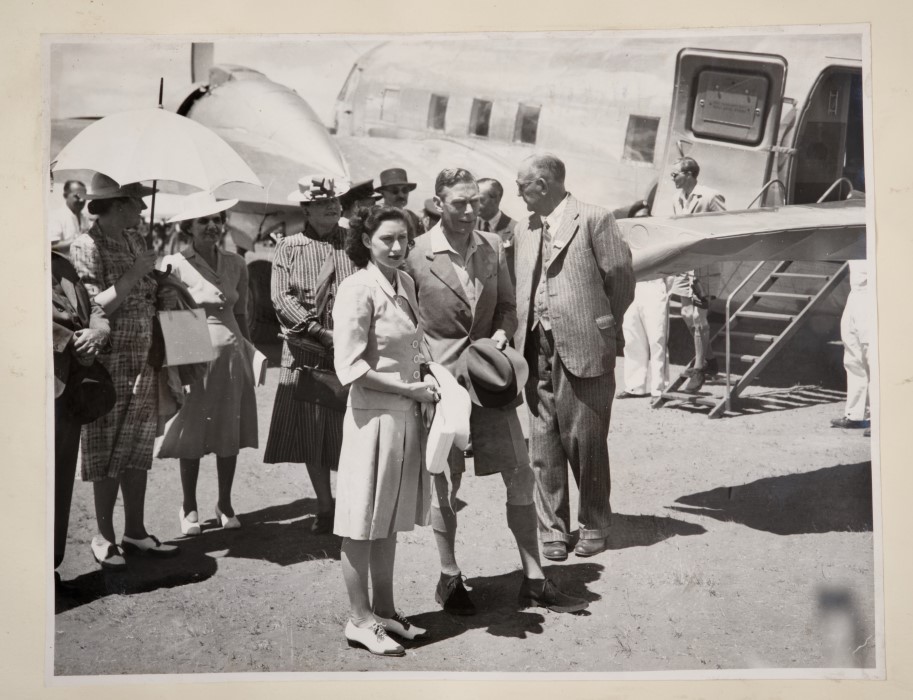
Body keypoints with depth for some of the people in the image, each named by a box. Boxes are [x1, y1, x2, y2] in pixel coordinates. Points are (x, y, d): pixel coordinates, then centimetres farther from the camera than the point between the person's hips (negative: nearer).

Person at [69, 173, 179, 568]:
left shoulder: (134, 242, 12)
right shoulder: (86, 246, -11)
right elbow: (94, 308, -18)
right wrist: (134, 273, -17)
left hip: (143, 364, 7)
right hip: (109, 366, -7)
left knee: (138, 451, 10)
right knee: (107, 456, 2)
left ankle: (135, 532, 20)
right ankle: (104, 538, 13)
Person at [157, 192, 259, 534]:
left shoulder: (235, 264, 7)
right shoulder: (174, 264, -5)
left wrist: (248, 353, 15)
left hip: (232, 354, 3)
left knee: (229, 434, 9)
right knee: (191, 435, 5)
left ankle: (225, 503, 24)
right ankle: (189, 507, 21)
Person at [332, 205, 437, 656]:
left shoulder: (405, 283, 10)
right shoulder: (358, 290, -15)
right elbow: (351, 368, -19)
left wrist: (425, 376, 6)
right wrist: (410, 389, -15)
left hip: (405, 414, 8)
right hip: (373, 415, -8)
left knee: (389, 520, 16)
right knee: (363, 524, 3)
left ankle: (384, 610, 28)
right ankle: (359, 619, 15)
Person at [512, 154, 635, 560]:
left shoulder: (594, 220, -6)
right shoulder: (524, 230, 15)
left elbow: (621, 278, -2)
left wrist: (602, 325, 6)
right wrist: (522, 335, 6)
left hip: (584, 348, -5)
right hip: (537, 351, 6)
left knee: (585, 442, 3)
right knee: (543, 446, 7)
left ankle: (594, 526, 20)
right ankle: (552, 530, 18)